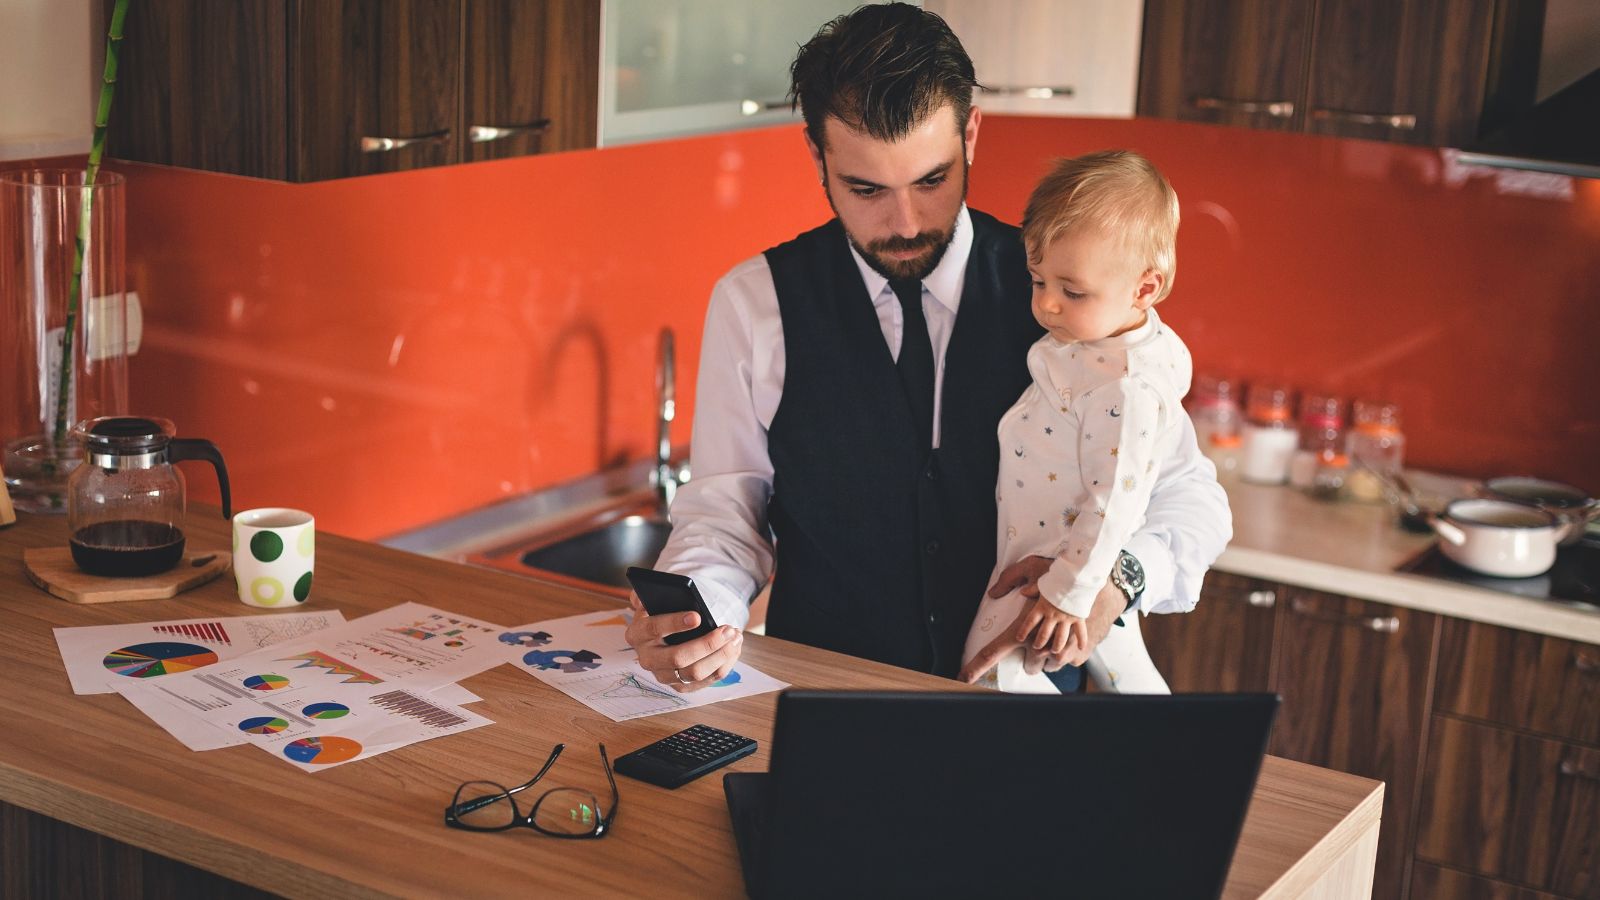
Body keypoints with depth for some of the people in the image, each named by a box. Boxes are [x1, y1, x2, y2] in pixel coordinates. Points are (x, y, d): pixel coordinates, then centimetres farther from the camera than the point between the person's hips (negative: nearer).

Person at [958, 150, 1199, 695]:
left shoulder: (1126, 388, -31)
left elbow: (1115, 501, -29)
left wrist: (1069, 592, -25)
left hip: (1070, 563, -10)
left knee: (989, 675, -11)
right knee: (1121, 669, 24)